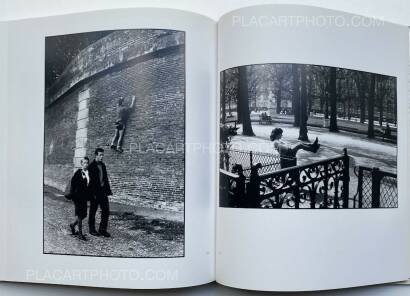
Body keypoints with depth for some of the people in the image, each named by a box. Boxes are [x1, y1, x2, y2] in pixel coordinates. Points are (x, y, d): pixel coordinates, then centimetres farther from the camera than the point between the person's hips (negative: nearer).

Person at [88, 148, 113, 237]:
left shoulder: (103, 165, 11)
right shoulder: (91, 166, -10)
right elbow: (91, 180, -14)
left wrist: (108, 190, 10)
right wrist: (93, 193, -18)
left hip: (103, 191, 7)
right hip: (95, 192, -6)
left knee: (106, 210, 5)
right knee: (93, 211, 7)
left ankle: (102, 229, 14)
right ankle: (92, 229, 19)